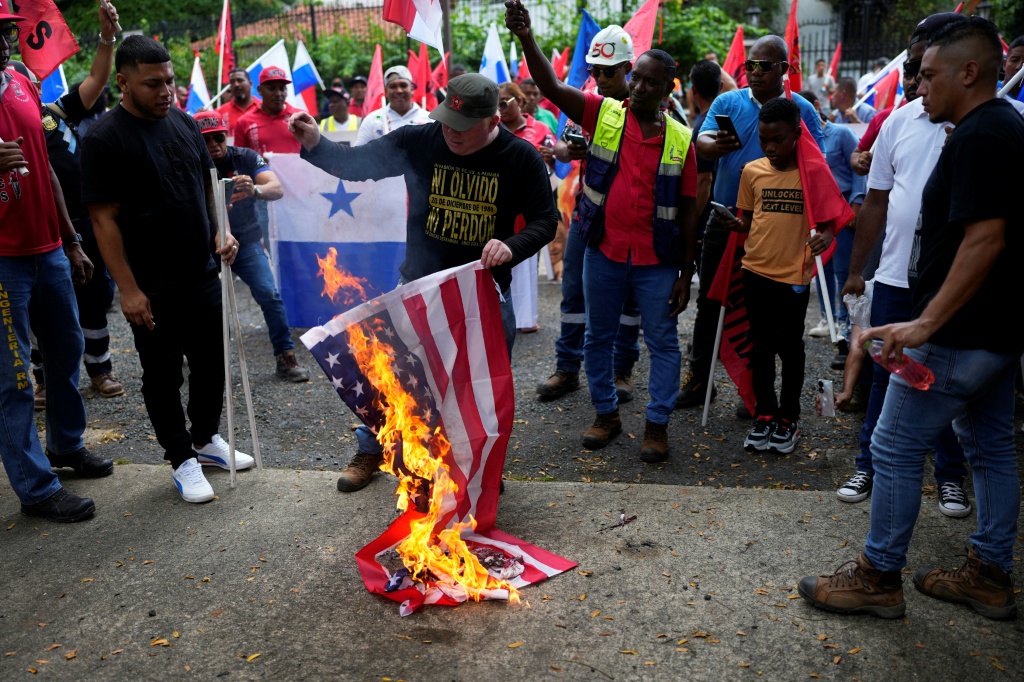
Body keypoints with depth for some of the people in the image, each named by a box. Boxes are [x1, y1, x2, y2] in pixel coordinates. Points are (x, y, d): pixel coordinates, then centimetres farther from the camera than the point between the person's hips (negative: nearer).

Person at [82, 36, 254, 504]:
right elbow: (104, 220, -13)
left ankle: (206, 439, 36)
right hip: (152, 289, -6)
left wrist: (220, 233, -1)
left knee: (212, 362, 16)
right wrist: (128, 288, -16)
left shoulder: (184, 122, 7)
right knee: (163, 376, 8)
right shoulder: (104, 140, -12)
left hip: (202, 274, 6)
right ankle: (182, 459, 23)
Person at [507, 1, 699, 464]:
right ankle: (606, 413, 32)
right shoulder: (603, 114, -2)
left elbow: (688, 209, 1)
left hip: (657, 262, 0)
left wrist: (686, 273, 0)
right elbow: (552, 88, -15)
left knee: (663, 343, 6)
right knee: (598, 337, 12)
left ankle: (657, 425, 22)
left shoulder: (680, 139, -1)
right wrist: (526, 37, -32)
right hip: (603, 254, 1)